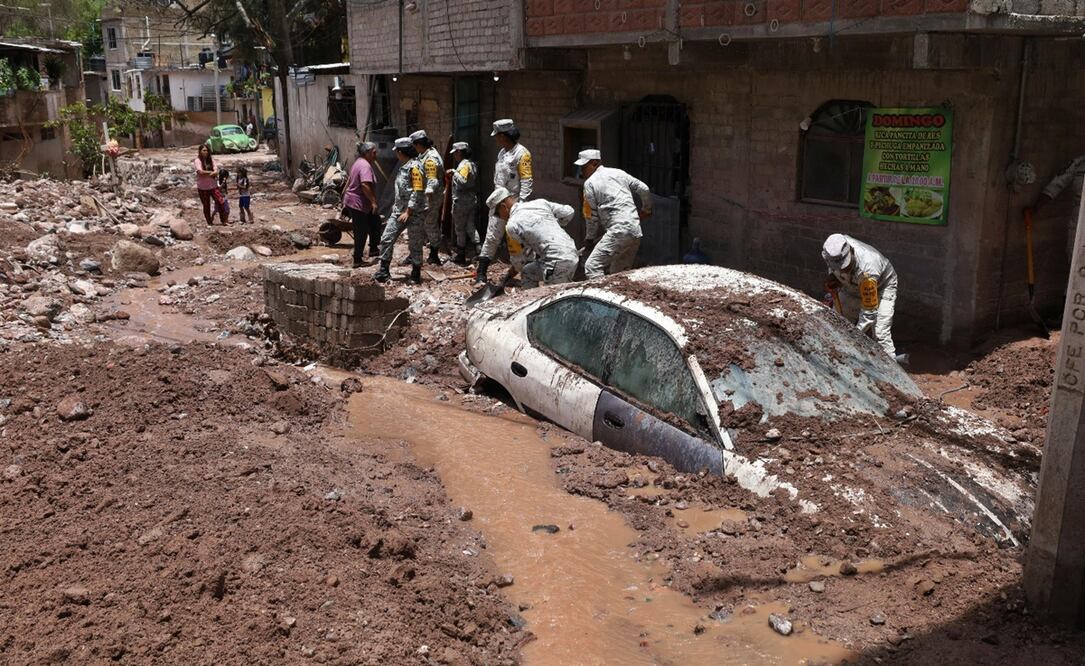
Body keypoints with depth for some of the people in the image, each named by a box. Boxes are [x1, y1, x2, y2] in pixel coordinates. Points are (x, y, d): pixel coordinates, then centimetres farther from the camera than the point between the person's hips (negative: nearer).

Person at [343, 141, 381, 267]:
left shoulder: (359, 162, 13)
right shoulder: (365, 166, -20)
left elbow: (350, 181, 21)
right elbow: (365, 185, -32)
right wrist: (373, 201, -28)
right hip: (358, 204, -11)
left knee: (375, 221, 18)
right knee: (361, 232, -3)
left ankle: (374, 249, 24)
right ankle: (358, 260, 4)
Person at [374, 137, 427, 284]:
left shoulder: (415, 167, -15)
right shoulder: (403, 166, 14)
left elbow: (418, 192, -20)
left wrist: (408, 212, -20)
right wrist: (396, 205, 18)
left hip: (414, 213, -9)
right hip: (399, 210, 9)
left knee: (415, 244, 2)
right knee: (386, 239, 2)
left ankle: (416, 274, 15)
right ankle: (384, 271, 8)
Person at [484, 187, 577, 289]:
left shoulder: (511, 225, -5)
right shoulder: (540, 202, 10)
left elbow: (518, 257, 7)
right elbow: (569, 212, 15)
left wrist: (515, 269, 30)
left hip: (558, 263, -8)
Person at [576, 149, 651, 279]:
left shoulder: (590, 183, -1)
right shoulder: (618, 173, 17)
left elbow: (591, 216, 2)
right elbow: (644, 189, 17)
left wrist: (590, 238, 16)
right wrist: (646, 209, 35)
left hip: (618, 230, -8)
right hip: (636, 233, 8)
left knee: (592, 266, -11)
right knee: (620, 273, 15)